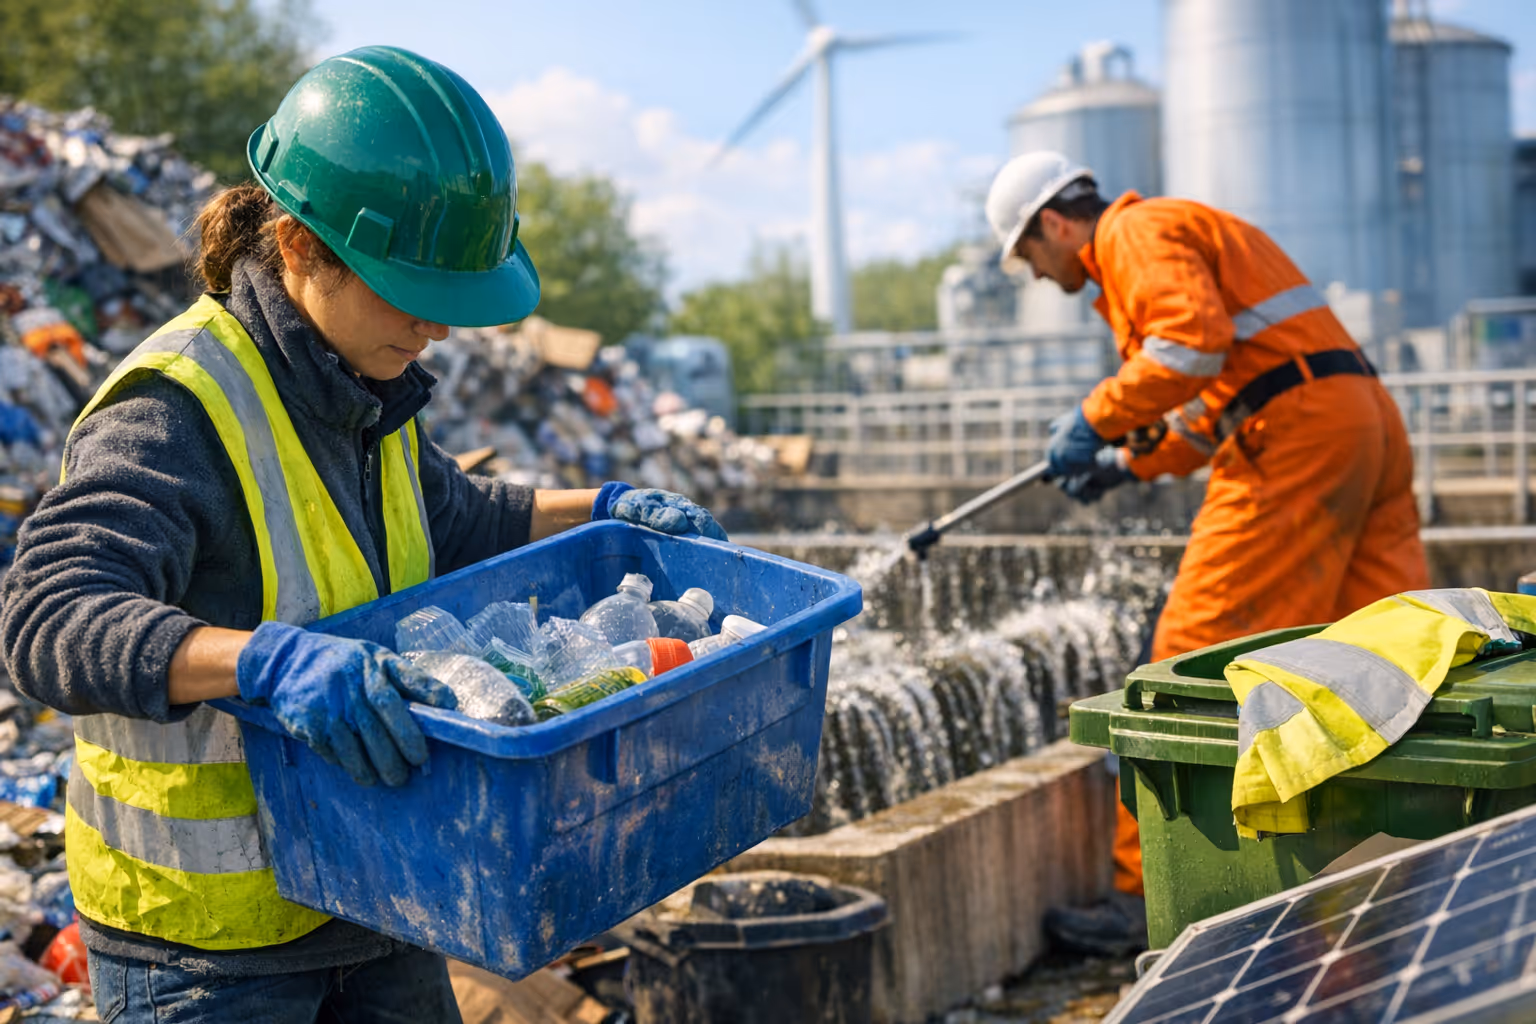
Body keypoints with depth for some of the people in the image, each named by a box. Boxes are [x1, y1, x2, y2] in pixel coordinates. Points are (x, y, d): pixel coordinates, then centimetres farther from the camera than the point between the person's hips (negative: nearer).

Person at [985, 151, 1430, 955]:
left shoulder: (1136, 233, -2)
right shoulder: (1184, 233, 30)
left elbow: (1195, 340, -22)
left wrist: (1098, 418, -12)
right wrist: (1130, 464, 26)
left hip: (1296, 441, -10)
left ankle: (1149, 895, -2)